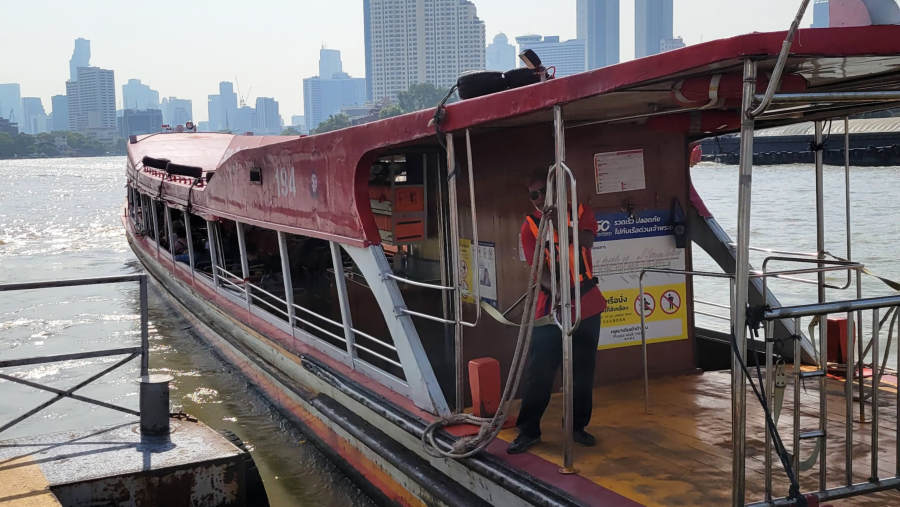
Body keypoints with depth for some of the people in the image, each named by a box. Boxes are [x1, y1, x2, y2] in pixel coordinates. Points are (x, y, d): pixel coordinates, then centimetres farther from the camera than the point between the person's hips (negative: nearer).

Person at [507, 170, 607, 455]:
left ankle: (578, 426, 28)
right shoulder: (530, 226, -2)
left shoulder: (580, 212, 3)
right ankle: (529, 431, 9)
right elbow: (538, 268, -12)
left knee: (583, 371, 12)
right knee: (538, 372, -3)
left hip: (586, 305, 2)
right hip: (550, 308, -2)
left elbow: (587, 241, -18)